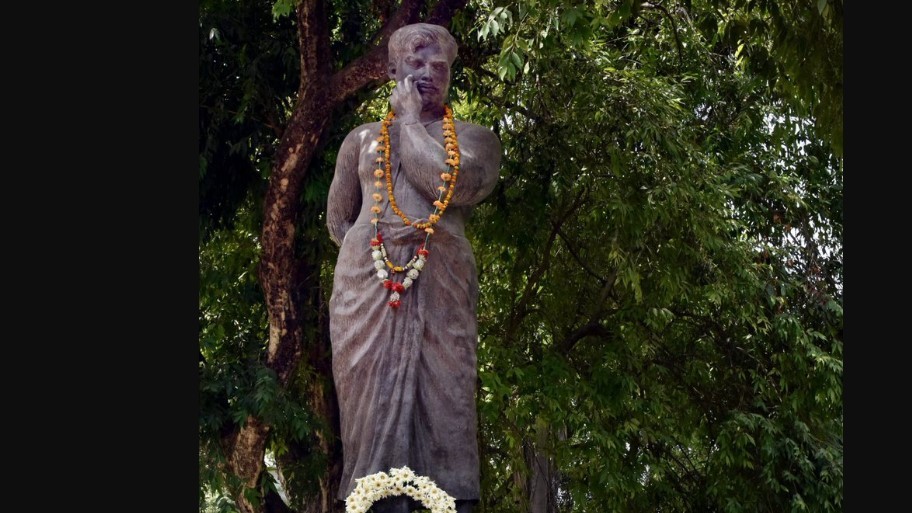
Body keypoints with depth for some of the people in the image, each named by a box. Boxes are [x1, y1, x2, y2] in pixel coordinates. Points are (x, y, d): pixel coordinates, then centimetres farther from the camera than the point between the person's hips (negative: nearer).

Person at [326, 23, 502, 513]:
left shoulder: (474, 137, 13)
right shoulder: (362, 138, 20)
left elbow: (451, 183, -9)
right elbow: (338, 221, 20)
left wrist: (409, 119, 2)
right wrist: (374, 251, 4)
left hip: (441, 286, -1)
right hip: (367, 283, 2)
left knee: (444, 402, -8)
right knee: (372, 403, -6)